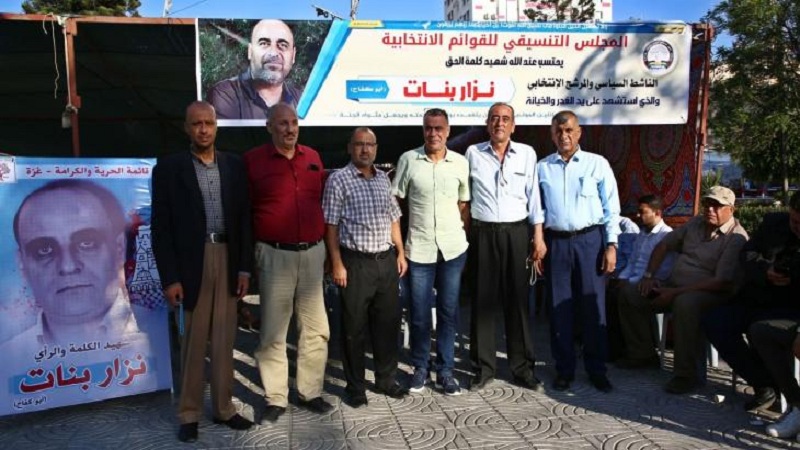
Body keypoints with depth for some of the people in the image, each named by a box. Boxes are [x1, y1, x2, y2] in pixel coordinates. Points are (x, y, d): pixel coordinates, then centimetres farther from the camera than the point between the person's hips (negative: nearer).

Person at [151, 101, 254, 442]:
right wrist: (169, 277, -9)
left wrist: (245, 266, 2)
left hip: (228, 260, 3)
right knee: (193, 343, 7)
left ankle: (223, 407, 24)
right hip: (192, 263, -2)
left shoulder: (234, 165, 8)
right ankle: (189, 413, 22)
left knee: (224, 340, 11)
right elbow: (161, 226, -3)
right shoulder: (169, 167, 0)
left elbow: (244, 217, 8)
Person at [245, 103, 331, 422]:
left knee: (316, 328, 10)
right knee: (273, 331, 5)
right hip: (275, 256, -4)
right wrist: (250, 253, -4)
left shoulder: (313, 157, 9)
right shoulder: (253, 160, -4)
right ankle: (275, 398, 20)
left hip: (313, 253, 4)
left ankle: (310, 392, 25)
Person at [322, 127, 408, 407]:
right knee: (354, 327, 5)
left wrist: (400, 253, 11)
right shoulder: (339, 180, -5)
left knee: (388, 323, 12)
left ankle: (386, 378, 28)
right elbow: (331, 225, -7)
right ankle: (355, 386, 19)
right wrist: (337, 264, -12)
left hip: (386, 260, 5)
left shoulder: (384, 179, 12)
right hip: (356, 263, -5)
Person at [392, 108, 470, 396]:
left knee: (448, 312, 9)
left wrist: (459, 229, 1)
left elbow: (464, 203, 12)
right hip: (419, 248, -1)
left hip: (453, 248, 2)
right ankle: (420, 368, 24)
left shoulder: (461, 162, 3)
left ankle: (445, 370, 22)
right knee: (419, 313, 7)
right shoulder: (408, 159, -2)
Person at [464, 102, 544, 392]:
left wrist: (538, 235, 2)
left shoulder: (527, 153, 5)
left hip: (517, 232, 0)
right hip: (483, 232, 0)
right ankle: (484, 367, 15)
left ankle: (523, 368, 15)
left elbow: (534, 195, 6)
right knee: (483, 300, 4)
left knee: (518, 300, 5)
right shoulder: (473, 153, 4)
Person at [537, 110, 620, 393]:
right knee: (559, 308, 7)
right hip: (555, 242, 2)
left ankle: (597, 370, 18)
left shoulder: (598, 164, 3)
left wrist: (611, 245, -5)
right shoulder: (542, 168, 8)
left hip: (589, 240, -1)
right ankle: (564, 370, 19)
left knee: (593, 307, 3)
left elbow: (611, 208, 2)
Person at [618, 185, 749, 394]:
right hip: (673, 286, 8)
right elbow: (663, 245, 18)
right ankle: (643, 354, 5)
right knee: (629, 295, -6)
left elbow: (722, 282, -21)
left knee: (685, 303, -40)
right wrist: (649, 275, 3)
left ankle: (685, 374, -28)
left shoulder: (736, 238, -12)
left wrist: (675, 293, -24)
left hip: (709, 293, -7)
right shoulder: (695, 223, 10)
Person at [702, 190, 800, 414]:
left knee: (761, 331, -34)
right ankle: (763, 383, -7)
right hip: (755, 299, 6)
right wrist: (765, 271, -14)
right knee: (713, 321, -13)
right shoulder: (774, 222, 9)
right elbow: (747, 254, 7)